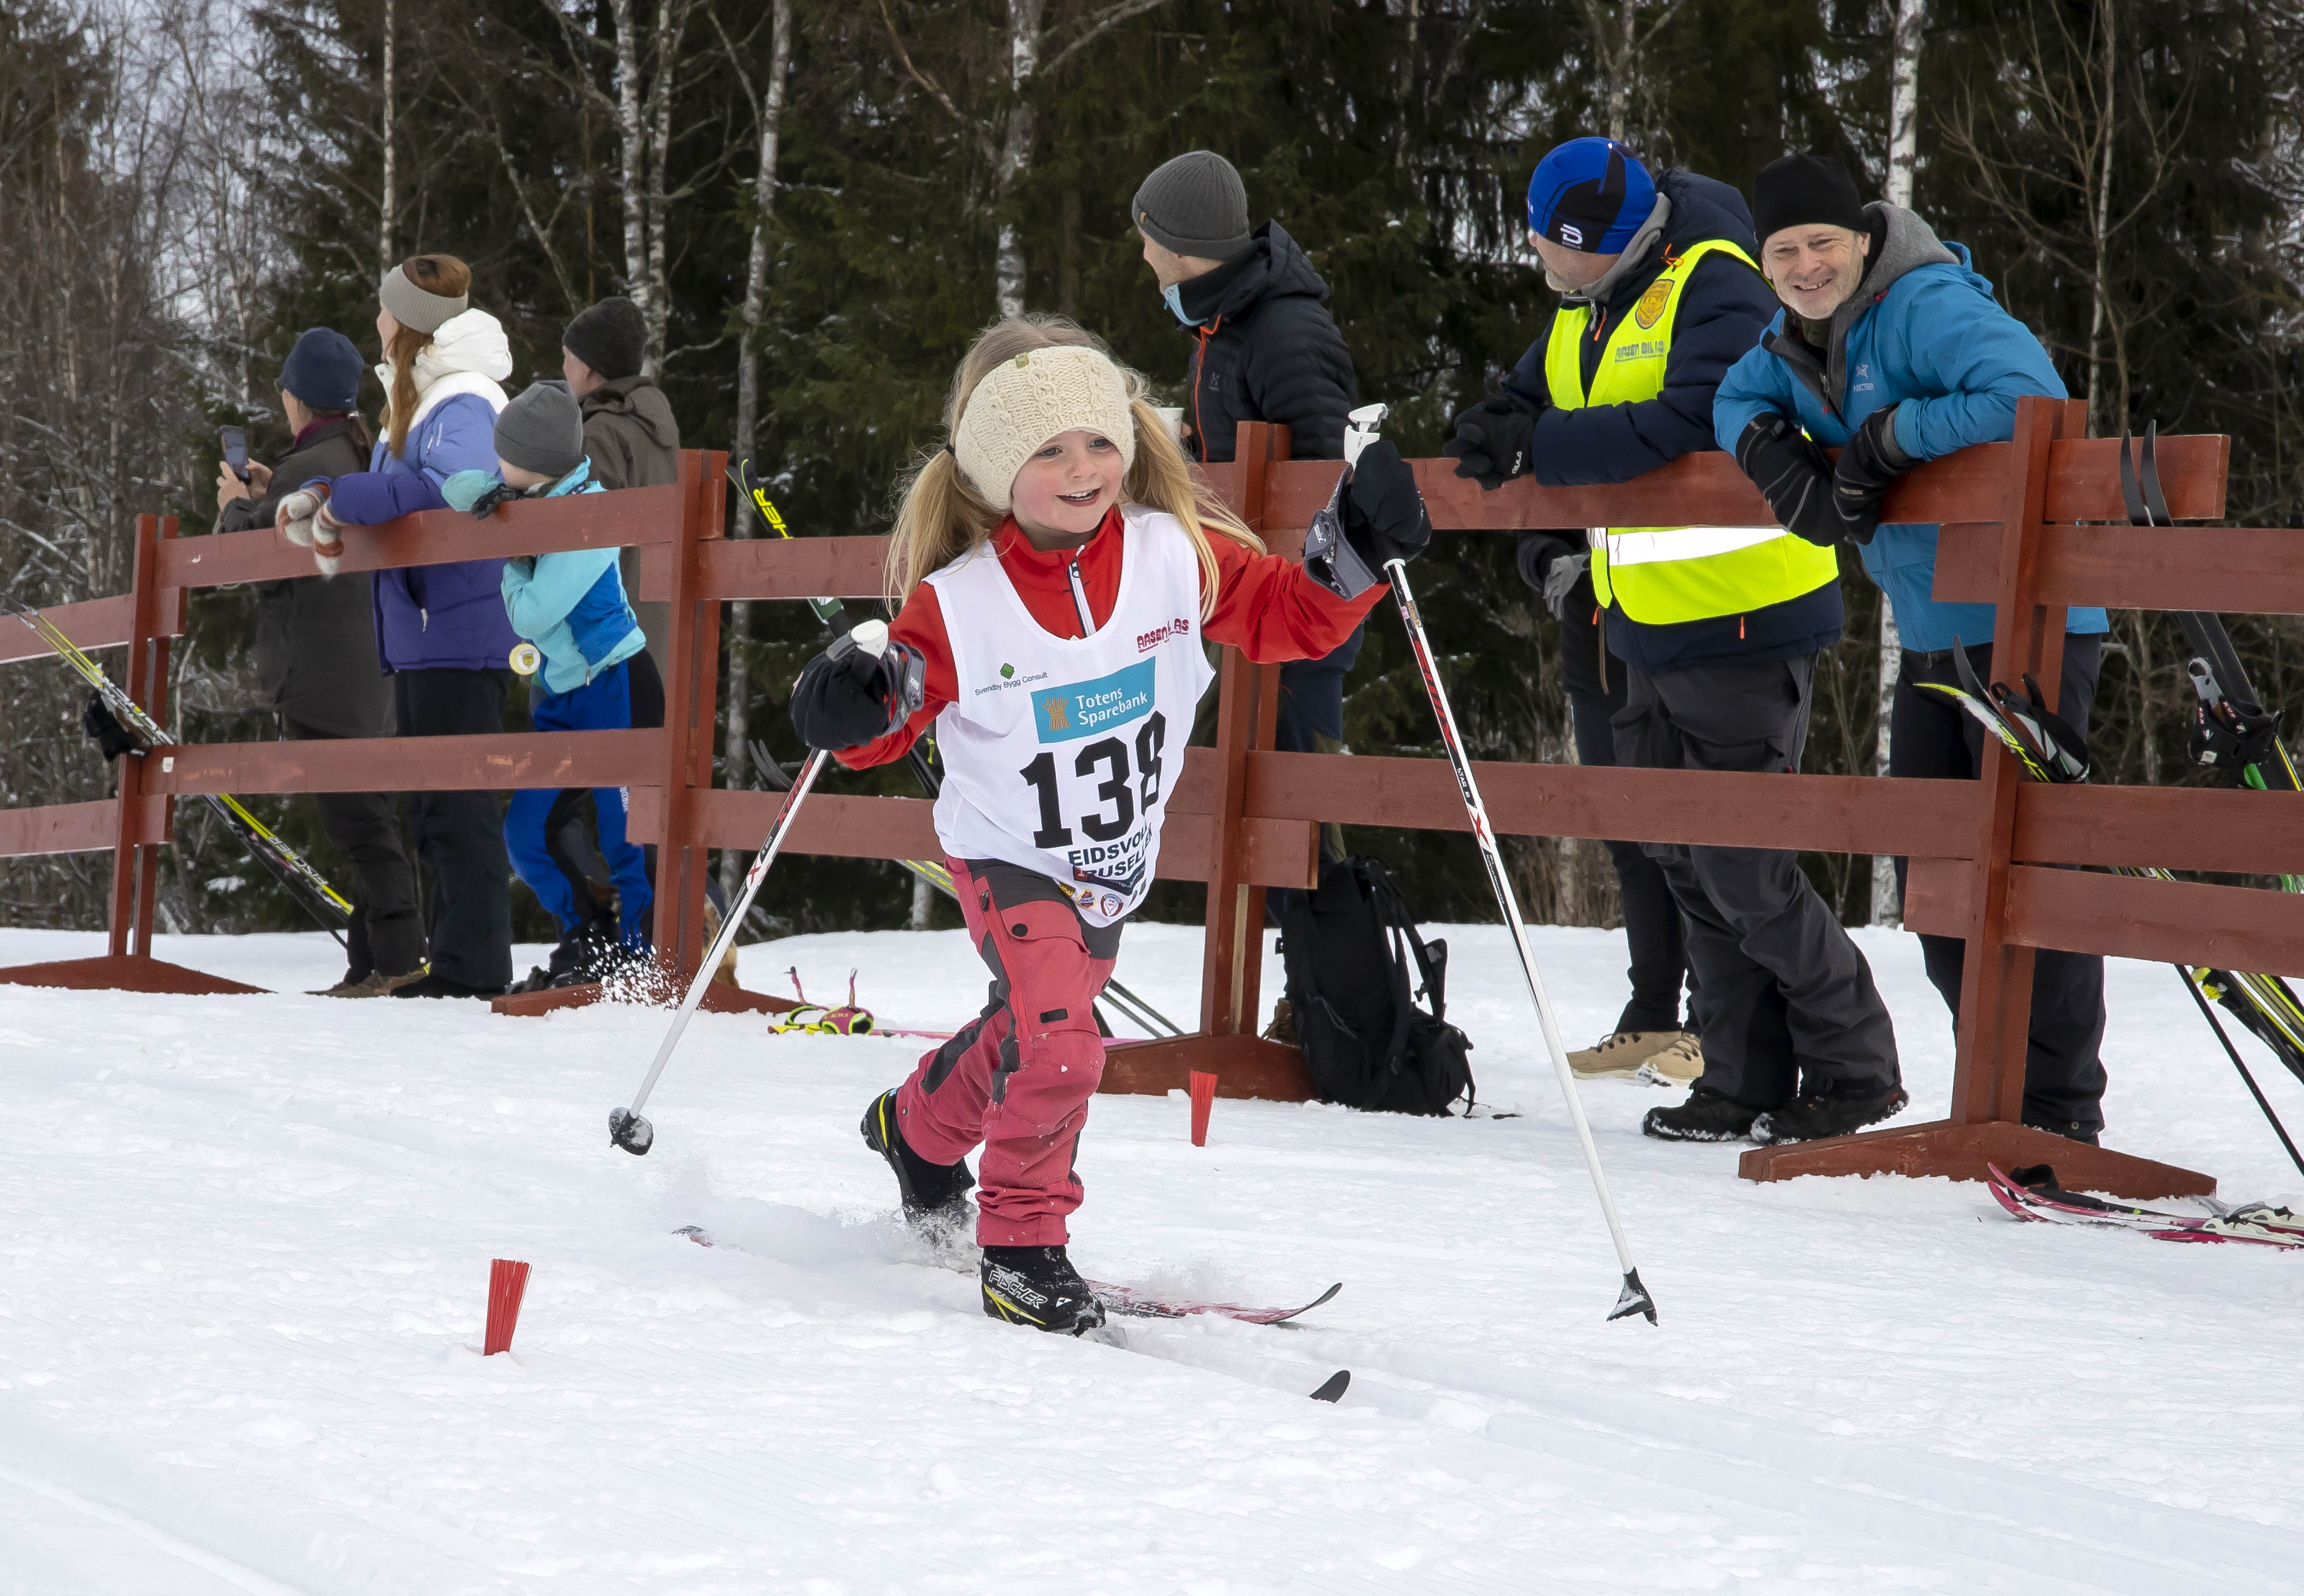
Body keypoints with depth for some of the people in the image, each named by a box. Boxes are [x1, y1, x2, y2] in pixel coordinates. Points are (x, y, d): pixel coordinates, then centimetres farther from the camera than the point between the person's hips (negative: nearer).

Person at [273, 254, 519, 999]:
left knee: (455, 802, -9)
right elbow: (386, 486, 22)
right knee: (429, 805, 13)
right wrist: (314, 499, 1)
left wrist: (345, 502, -25)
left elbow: (450, 484, -31)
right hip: (421, 633, 10)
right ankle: (451, 960, 17)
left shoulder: (464, 406, -13)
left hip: (462, 631, -10)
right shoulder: (414, 401, 19)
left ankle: (473, 965, -6)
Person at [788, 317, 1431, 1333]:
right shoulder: (956, 604, -21)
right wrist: (858, 710, -32)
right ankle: (1021, 1250, -4)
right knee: (1057, 1043, -23)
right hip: (1009, 859, -5)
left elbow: (1286, 614, -5)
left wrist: (1359, 556, -21)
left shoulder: (1178, 557, -14)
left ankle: (917, 1128, 54)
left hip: (1117, 862, 5)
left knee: (1031, 1030, 23)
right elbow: (892, 721, -10)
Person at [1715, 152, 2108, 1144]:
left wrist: (1891, 436, -23)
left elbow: (2031, 399, -30)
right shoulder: (1799, 339, 9)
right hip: (1931, 641, 10)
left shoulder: (1927, 307, -18)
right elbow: (1737, 400, 21)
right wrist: (1784, 466, -1)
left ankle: (2061, 1110, -5)